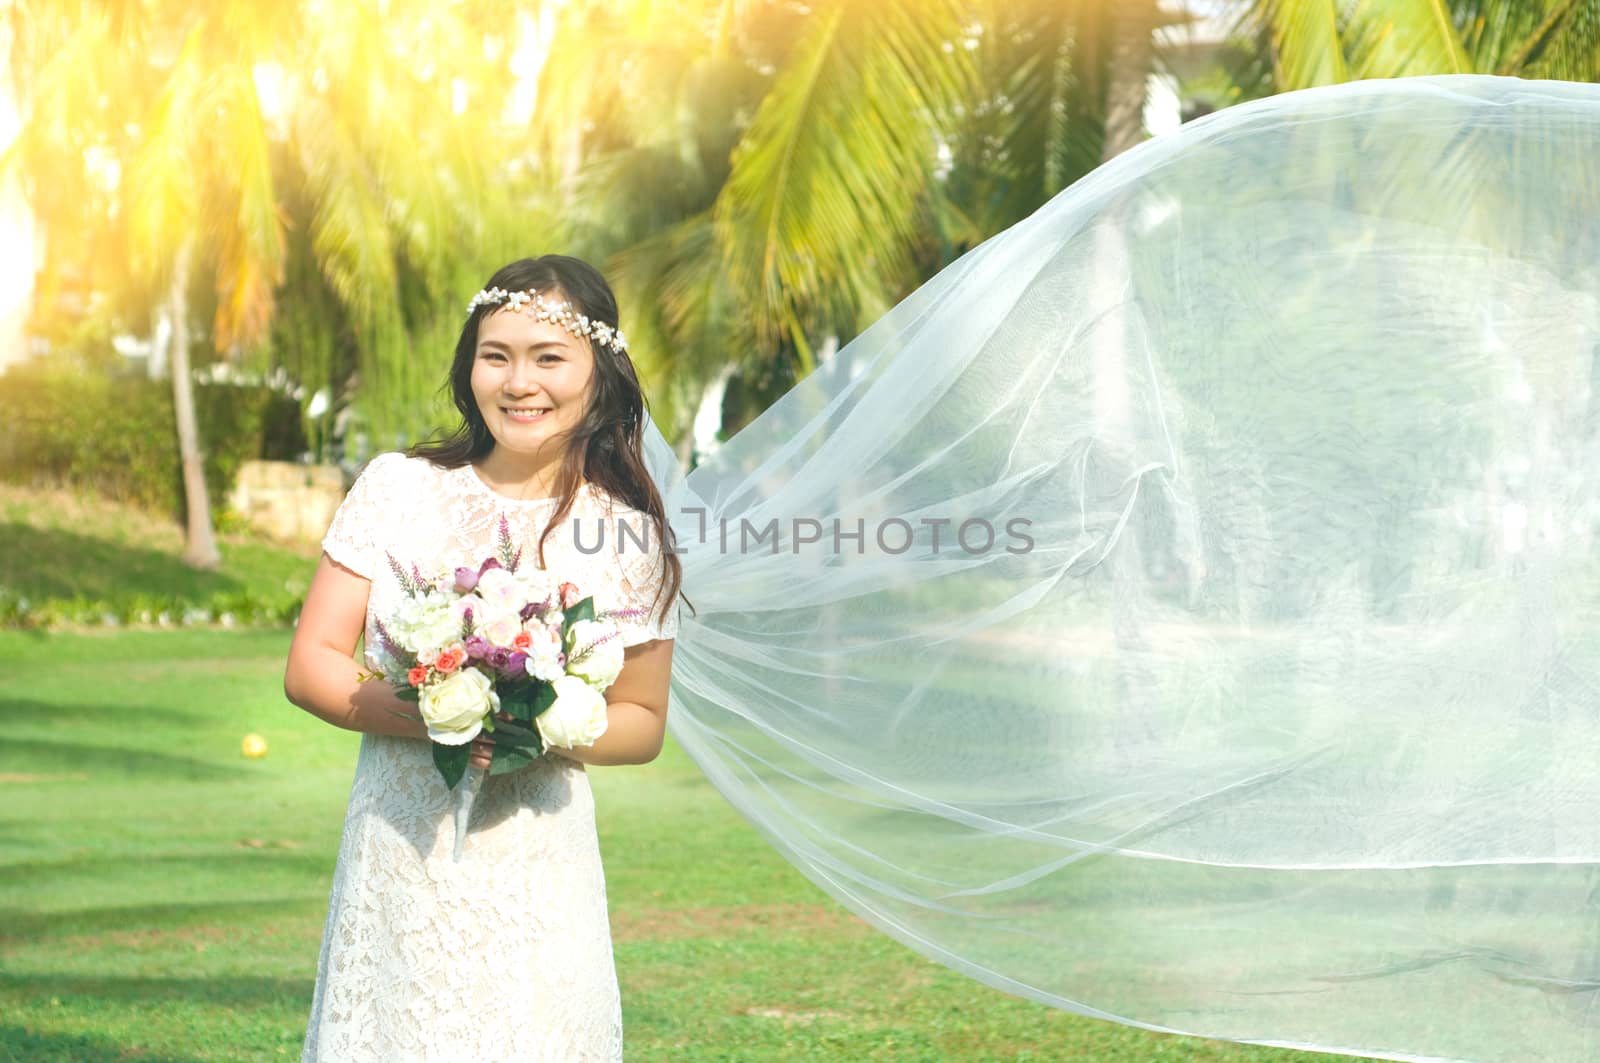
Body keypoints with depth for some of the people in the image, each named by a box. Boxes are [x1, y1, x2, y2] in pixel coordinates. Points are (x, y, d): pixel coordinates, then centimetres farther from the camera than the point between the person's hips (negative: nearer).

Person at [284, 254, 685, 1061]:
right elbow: (309, 667, 0)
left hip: (534, 873, 0)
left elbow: (642, 721, 7)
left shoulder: (625, 537, 0)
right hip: (396, 853, 1)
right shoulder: (396, 489, 1)